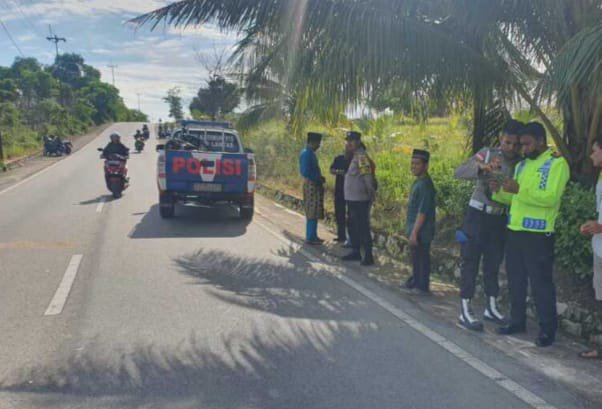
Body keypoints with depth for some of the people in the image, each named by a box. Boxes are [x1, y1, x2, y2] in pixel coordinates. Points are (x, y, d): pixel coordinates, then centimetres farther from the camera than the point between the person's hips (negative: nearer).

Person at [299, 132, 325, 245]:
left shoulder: (310, 153, 15)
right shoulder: (306, 154, -16)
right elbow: (306, 172, -22)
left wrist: (320, 178, 9)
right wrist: (319, 179, -13)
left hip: (315, 186, 10)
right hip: (311, 186, -10)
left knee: (314, 213, 13)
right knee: (312, 213, -7)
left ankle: (313, 236, 19)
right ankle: (310, 237, -3)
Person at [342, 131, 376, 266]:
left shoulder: (361, 156, -17)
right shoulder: (354, 156, 13)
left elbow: (368, 177, -23)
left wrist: (371, 194, -26)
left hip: (360, 200, -10)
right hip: (352, 199, 10)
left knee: (362, 228, -5)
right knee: (353, 227, 18)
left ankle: (368, 256, 1)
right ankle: (356, 252, 30)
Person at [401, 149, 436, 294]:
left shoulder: (425, 184, -20)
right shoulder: (418, 182, 10)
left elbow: (423, 211, -23)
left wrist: (414, 232, -23)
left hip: (421, 231, -9)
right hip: (415, 229, 9)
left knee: (422, 258, 2)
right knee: (415, 257, 19)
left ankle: (422, 286, 13)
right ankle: (415, 281, 33)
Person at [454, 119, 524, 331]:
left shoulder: (520, 164, 1)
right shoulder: (487, 154, -8)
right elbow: (459, 172, -19)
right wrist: (482, 167, -35)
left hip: (500, 219, 4)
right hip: (477, 215, -4)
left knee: (494, 263, 12)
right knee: (471, 262, -1)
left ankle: (491, 307, 24)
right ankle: (465, 310, 2)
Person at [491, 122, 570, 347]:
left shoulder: (557, 163, -7)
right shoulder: (522, 165, 16)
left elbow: (551, 197, -20)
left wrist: (519, 189, -26)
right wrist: (499, 191, -1)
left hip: (538, 234, -7)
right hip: (514, 231, 7)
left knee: (540, 282, -1)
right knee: (515, 279, 14)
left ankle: (548, 329, 11)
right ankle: (517, 321, 27)